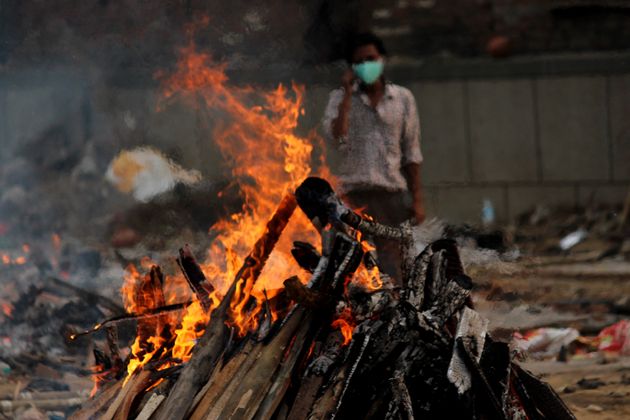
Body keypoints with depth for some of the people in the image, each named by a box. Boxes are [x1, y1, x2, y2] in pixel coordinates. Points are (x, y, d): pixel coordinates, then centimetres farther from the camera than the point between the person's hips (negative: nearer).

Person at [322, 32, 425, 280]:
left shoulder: (403, 98, 11)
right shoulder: (340, 98, 8)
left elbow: (411, 153, 13)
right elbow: (336, 137, -11)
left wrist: (417, 199, 8)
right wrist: (348, 93, -8)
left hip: (391, 193, 1)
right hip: (354, 195, -1)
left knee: (392, 267, -1)